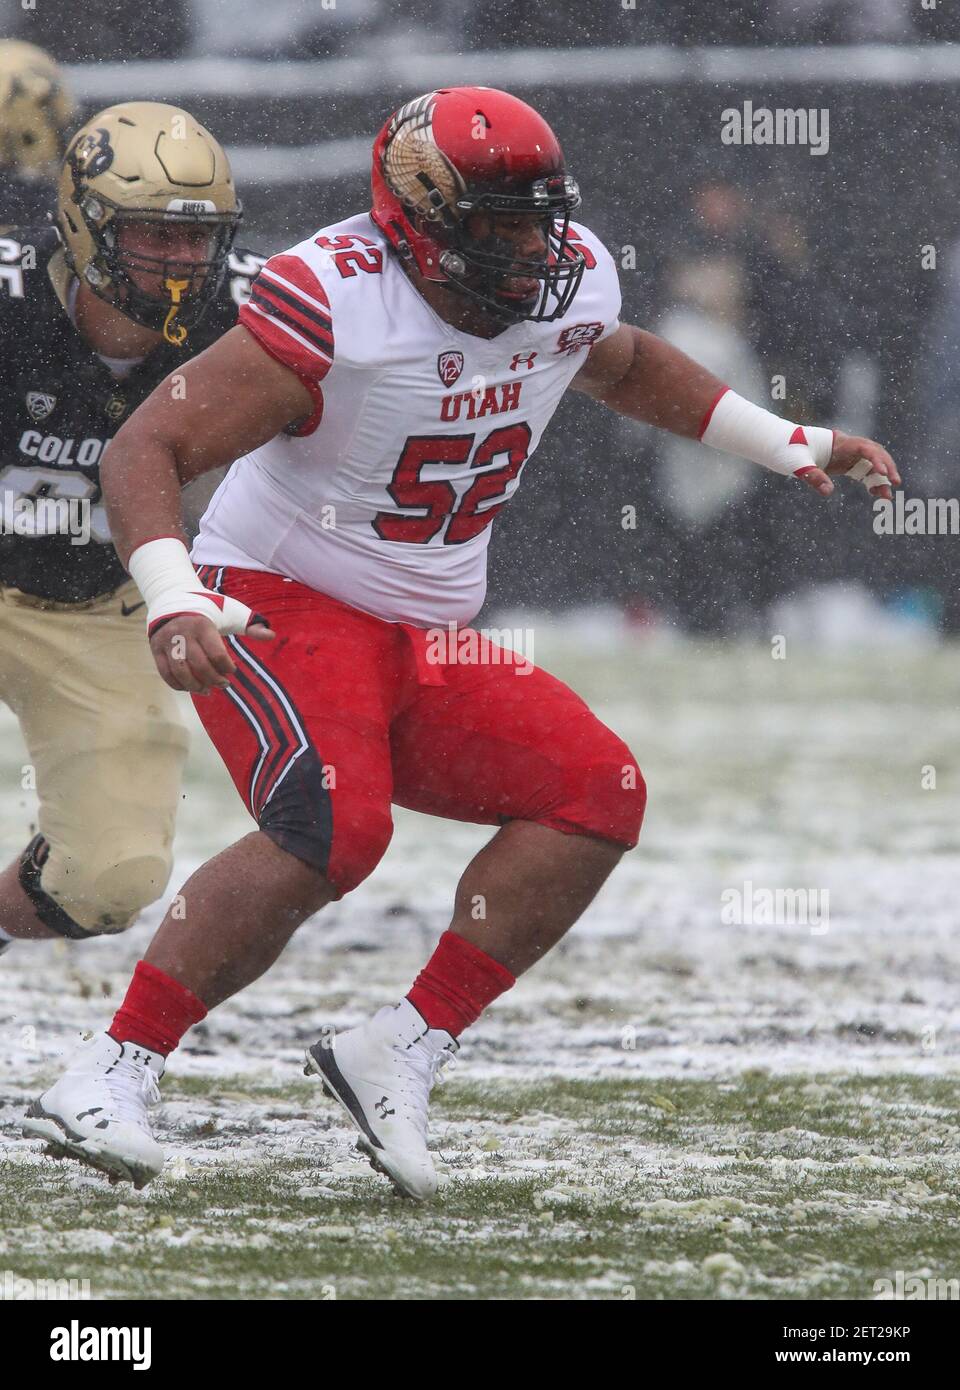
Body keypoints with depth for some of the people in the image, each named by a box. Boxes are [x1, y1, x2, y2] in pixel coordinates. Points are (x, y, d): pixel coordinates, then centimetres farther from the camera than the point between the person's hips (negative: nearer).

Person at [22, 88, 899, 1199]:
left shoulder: (570, 284, 1)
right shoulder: (336, 305, -22)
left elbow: (624, 366, 27)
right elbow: (147, 448, -22)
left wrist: (793, 446, 23)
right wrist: (174, 601, -37)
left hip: (430, 645, 8)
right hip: (280, 606, -8)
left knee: (599, 796, -9)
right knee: (334, 827, -32)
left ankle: (399, 1055, -6)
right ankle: (110, 1079, -26)